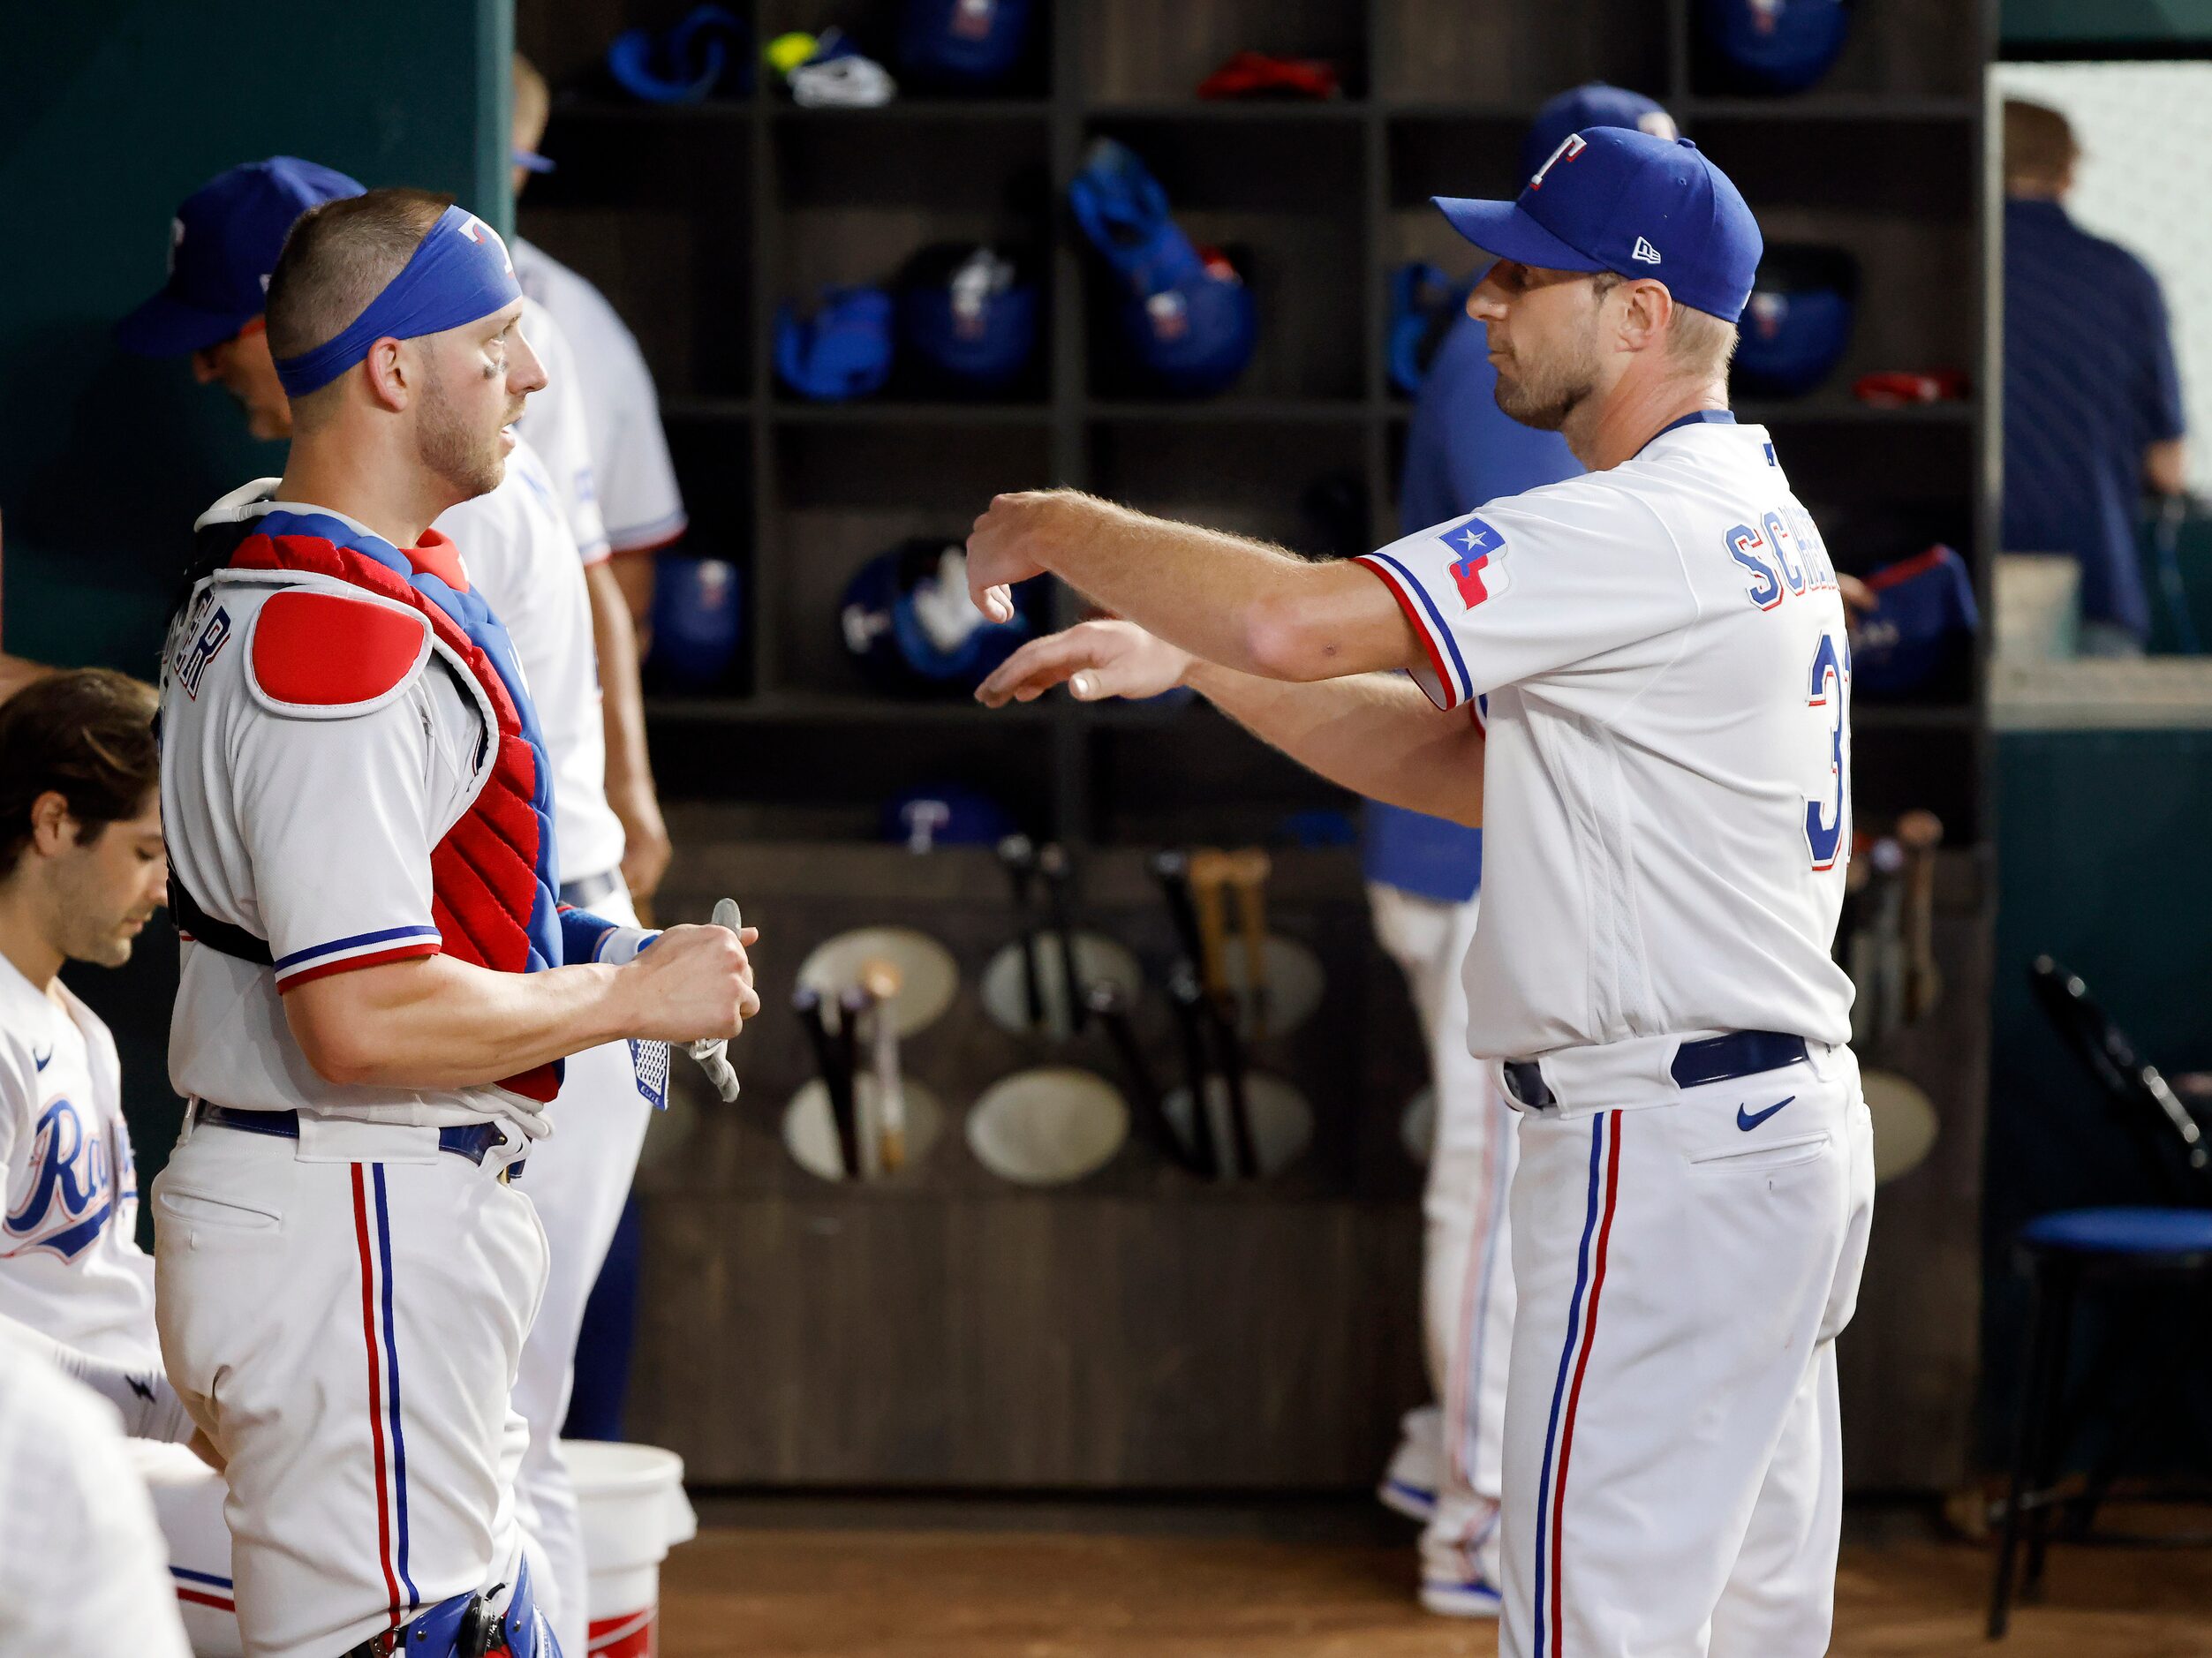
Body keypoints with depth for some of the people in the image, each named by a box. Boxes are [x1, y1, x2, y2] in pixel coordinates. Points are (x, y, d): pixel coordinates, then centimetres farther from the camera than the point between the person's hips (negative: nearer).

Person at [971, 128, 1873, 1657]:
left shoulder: (1649, 529, -18)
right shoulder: (1756, 517, 15)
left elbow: (1302, 623, -27)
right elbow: (1460, 761, 17)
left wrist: (1060, 529, -10)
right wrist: (1181, 654, 9)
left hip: (1667, 1159, -10)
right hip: (1787, 1128, 10)